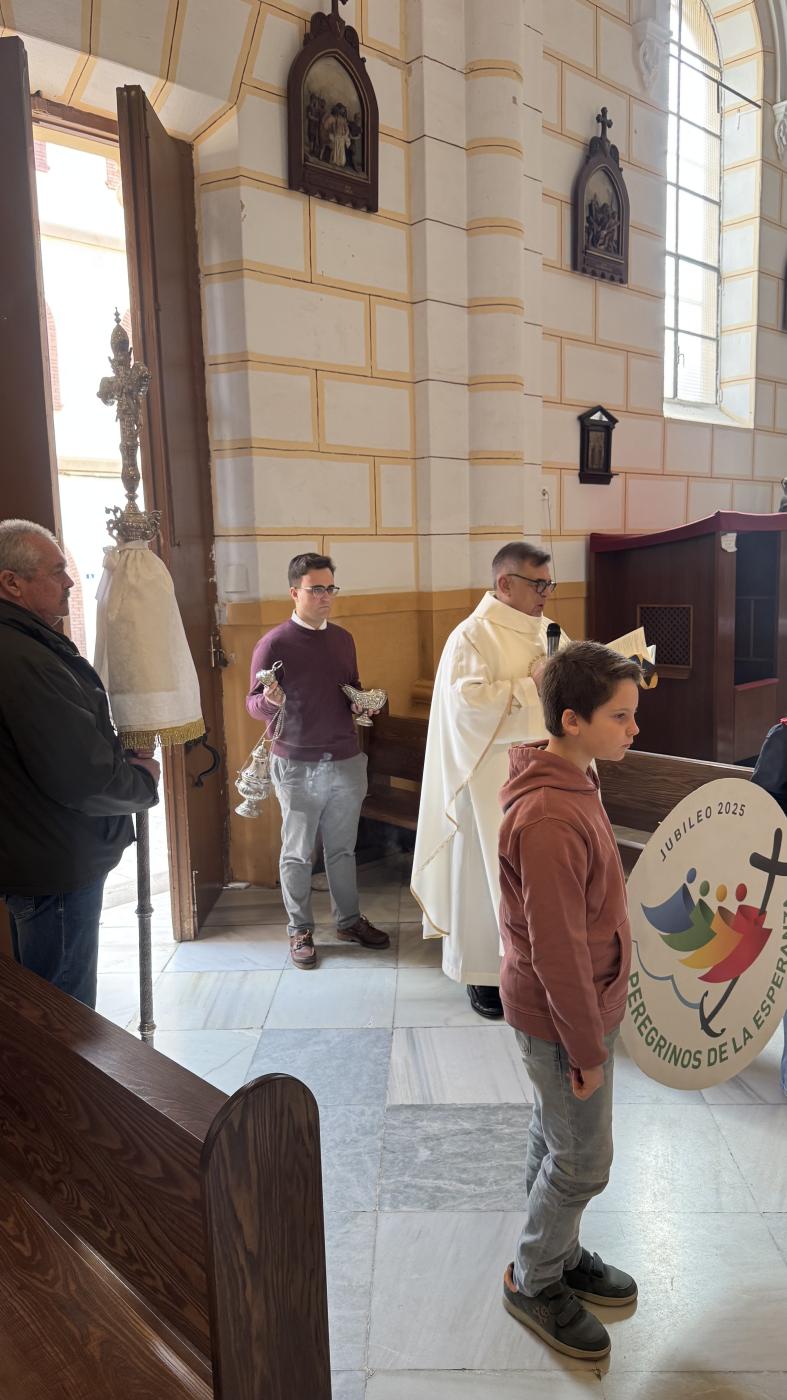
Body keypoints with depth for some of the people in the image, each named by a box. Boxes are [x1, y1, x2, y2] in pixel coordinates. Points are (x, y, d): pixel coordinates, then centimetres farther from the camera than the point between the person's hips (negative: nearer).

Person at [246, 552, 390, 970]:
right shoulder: (274, 644, -8)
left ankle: (349, 920, 30)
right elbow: (253, 703, -7)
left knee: (342, 848, 16)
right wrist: (270, 701, -29)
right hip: (296, 766, -5)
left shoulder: (342, 639, 9)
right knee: (297, 853, 6)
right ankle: (299, 930, 21)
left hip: (346, 761, 5)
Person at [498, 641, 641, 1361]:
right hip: (563, 1015, -9)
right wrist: (586, 1048, -16)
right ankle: (533, 1281, 34)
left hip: (580, 1000, 9)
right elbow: (557, 951, -26)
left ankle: (560, 1253, 46)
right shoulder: (549, 821, -33)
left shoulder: (571, 778, -1)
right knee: (583, 1162, 11)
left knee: (555, 1140, 25)